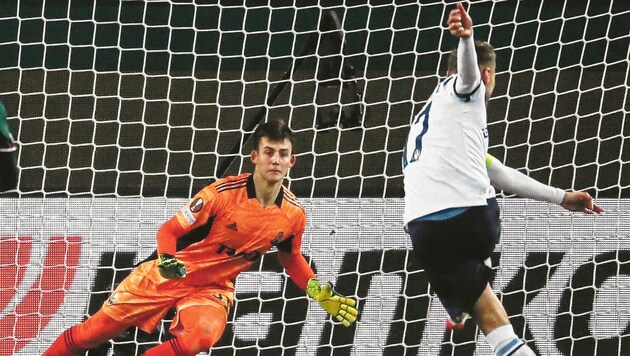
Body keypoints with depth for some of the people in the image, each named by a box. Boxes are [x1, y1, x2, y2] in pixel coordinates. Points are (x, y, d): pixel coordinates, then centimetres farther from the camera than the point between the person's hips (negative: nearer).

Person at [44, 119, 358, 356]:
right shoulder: (224, 193, -19)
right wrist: (166, 259, -32)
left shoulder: (294, 215, -5)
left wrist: (321, 294, 5)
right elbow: (169, 231, -11)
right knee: (100, 327, -4)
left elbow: (291, 258, 16)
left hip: (214, 288, 2)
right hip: (173, 274, -2)